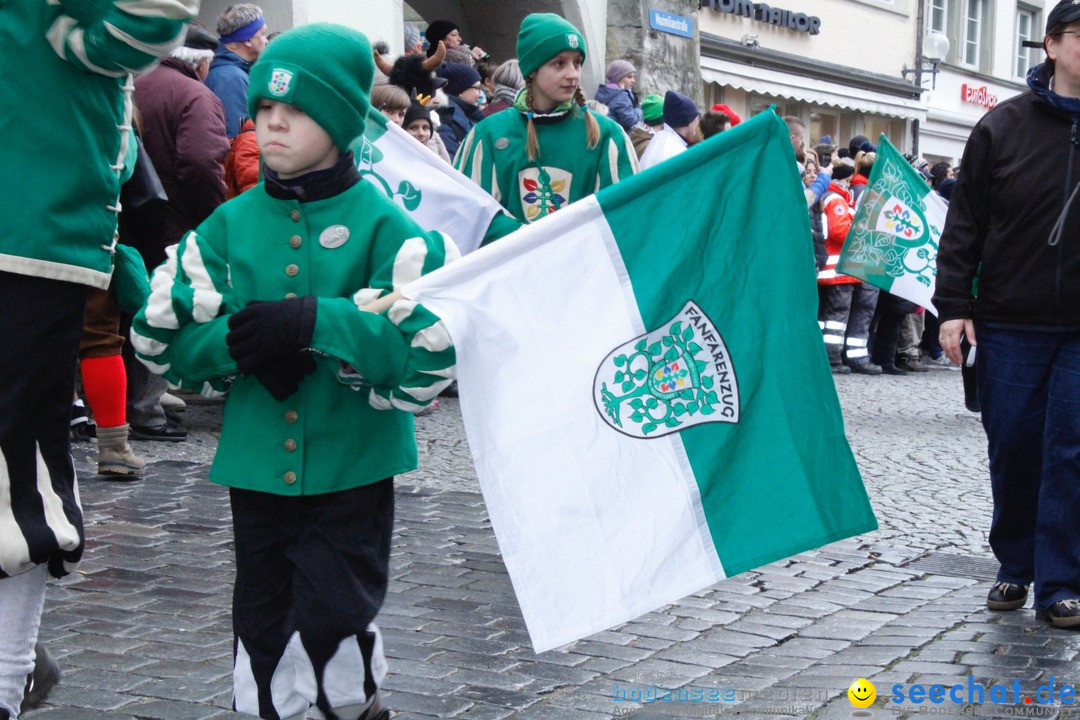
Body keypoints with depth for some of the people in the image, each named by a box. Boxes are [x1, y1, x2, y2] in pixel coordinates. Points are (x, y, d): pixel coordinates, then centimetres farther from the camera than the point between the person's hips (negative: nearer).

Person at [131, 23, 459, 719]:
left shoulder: (383, 225, -7)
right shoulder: (228, 226, 5)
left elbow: (436, 341, -17)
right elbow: (164, 338, 1)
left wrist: (313, 322, -26)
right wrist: (244, 339, -19)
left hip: (353, 469, -4)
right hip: (256, 465, 4)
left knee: (334, 624, -1)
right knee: (263, 633, 13)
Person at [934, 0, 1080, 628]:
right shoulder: (1004, 127, 1)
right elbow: (965, 223, 3)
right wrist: (954, 305, -4)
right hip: (1010, 324, 0)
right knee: (1012, 449, 8)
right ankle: (1015, 566, 25)